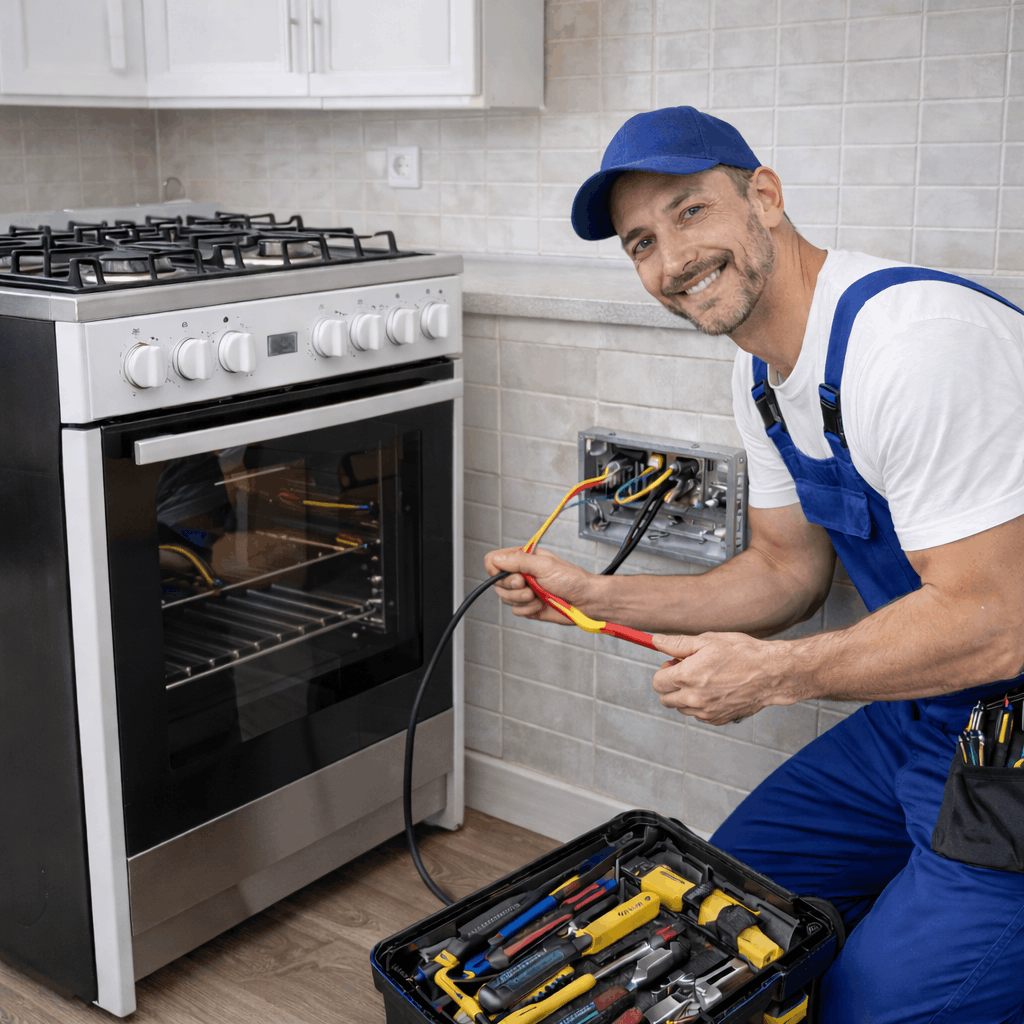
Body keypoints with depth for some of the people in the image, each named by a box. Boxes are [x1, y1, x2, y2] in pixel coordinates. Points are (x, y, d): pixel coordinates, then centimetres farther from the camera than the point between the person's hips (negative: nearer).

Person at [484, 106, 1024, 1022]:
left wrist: (774, 674, -18)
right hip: (919, 726, 9)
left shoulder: (913, 344, -27)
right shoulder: (765, 371, 4)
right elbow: (789, 573, 11)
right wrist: (593, 595, 3)